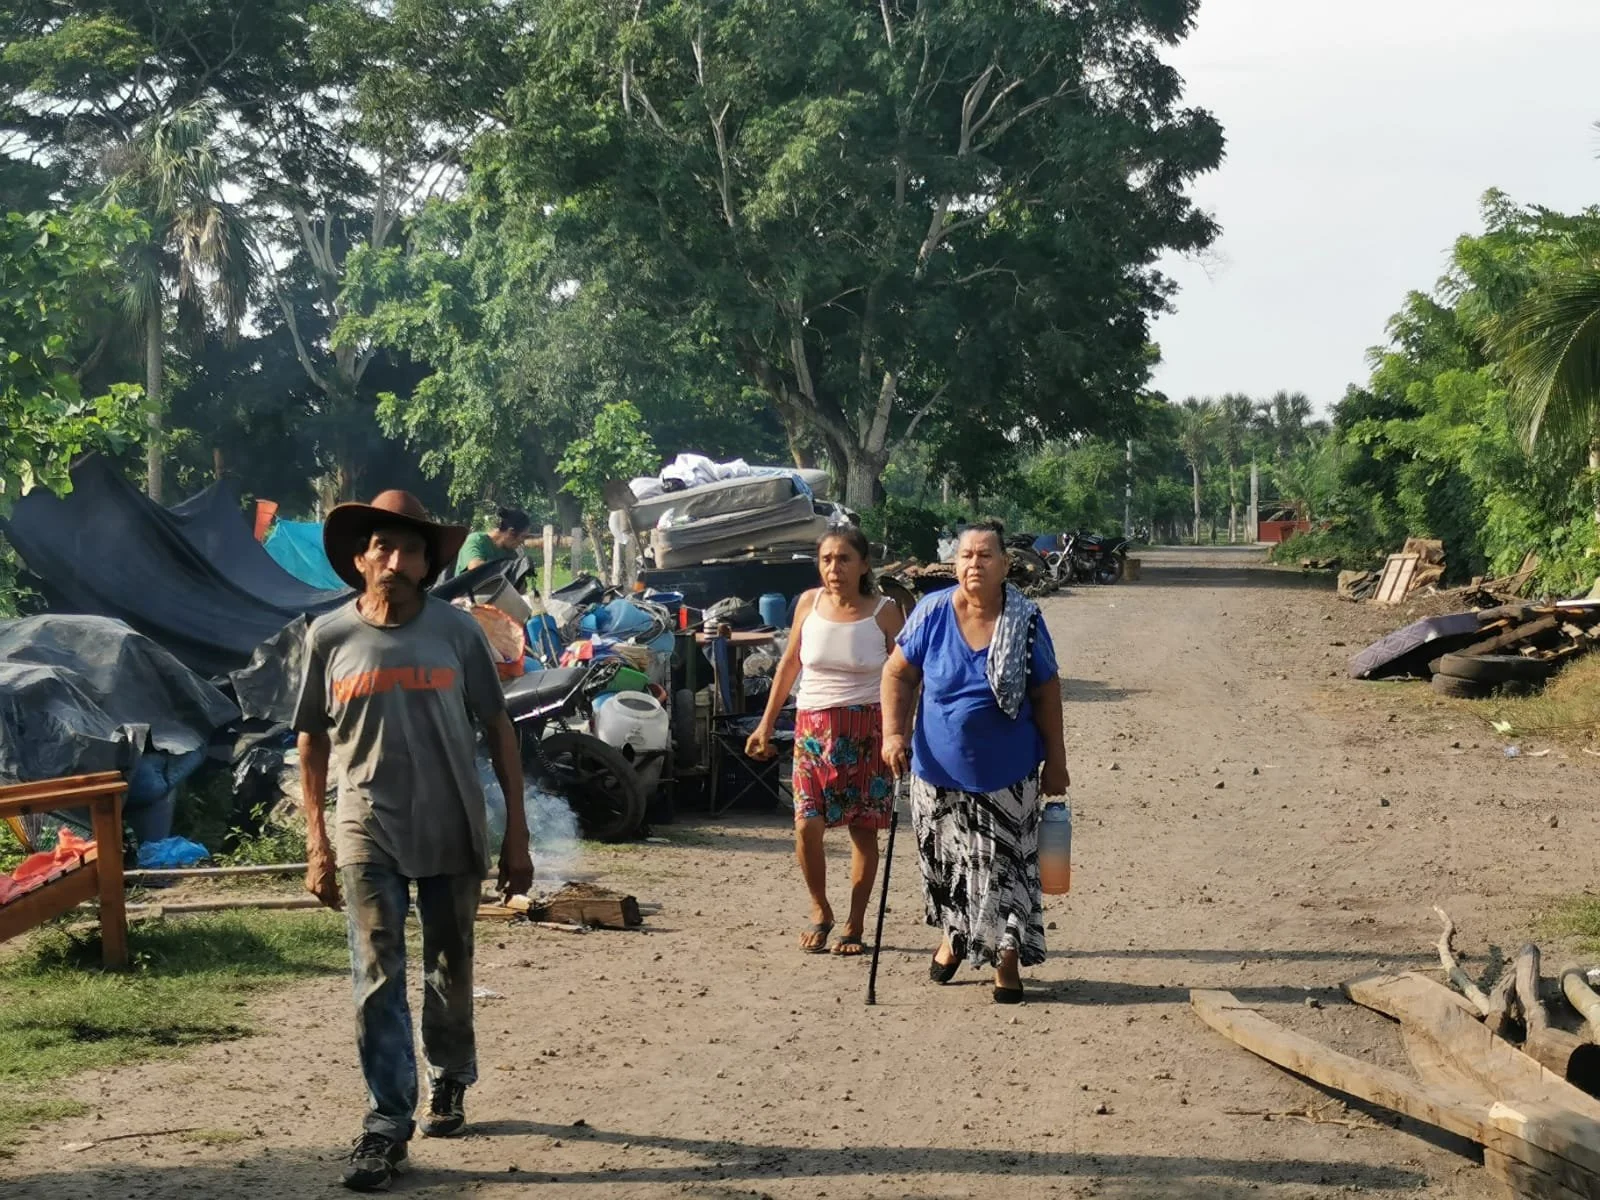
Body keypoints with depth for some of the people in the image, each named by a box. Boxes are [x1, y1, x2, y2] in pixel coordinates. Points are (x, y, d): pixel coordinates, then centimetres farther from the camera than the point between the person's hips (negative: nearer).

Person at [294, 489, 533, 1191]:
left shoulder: (457, 632, -3)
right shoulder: (330, 636, -2)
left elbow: (499, 731, 2)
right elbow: (312, 743, 5)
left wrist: (516, 835, -1)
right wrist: (316, 845, 0)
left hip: (453, 833, 1)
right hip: (368, 835, -1)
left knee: (450, 974, 14)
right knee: (378, 982, -4)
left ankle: (449, 1084, 38)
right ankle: (387, 1124, 1)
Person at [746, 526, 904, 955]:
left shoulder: (883, 611, -5)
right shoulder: (809, 604, 1)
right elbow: (789, 664, 12)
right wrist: (766, 724, 13)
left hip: (867, 729, -1)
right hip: (814, 726, 2)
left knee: (863, 829, 3)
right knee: (807, 825, -7)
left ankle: (855, 924, 16)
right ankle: (820, 910, 16)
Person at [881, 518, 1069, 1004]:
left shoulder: (1026, 622, -8)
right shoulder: (932, 613, -7)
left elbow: (1046, 695, -2)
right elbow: (898, 674, 1)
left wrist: (1055, 761, -1)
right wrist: (893, 732, -11)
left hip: (1006, 774, -2)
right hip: (940, 769, 2)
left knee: (1004, 866, 1)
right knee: (944, 860, 16)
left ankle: (1007, 961, 13)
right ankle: (953, 937, 39)